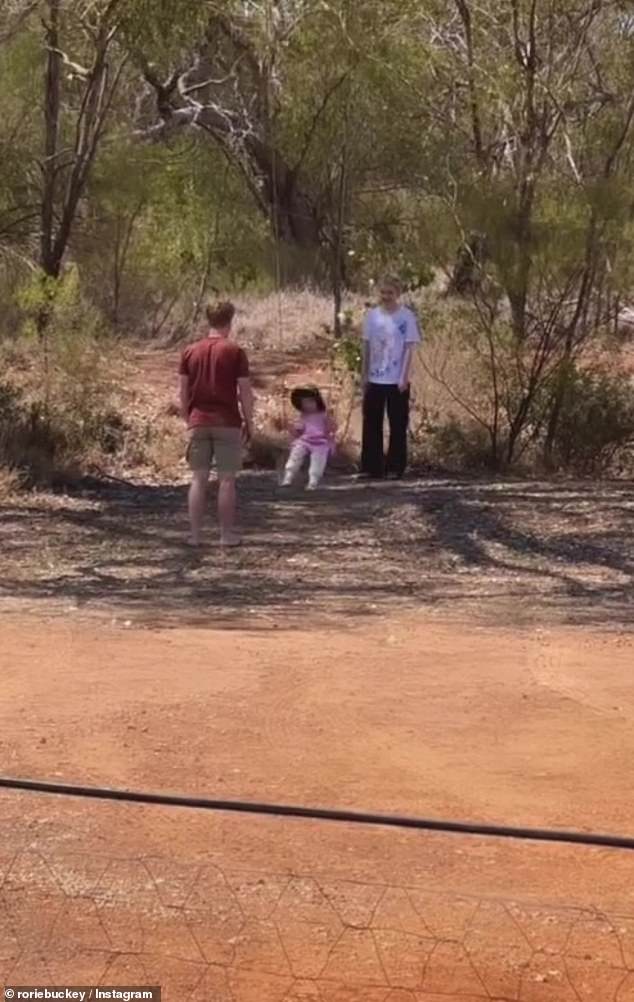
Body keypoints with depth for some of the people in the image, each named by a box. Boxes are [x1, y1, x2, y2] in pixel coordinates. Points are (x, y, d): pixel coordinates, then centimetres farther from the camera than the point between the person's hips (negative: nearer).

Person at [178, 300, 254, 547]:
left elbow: (183, 391, 7)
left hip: (198, 423, 3)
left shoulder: (190, 352, 5)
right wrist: (249, 422, 4)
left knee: (199, 479, 6)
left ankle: (194, 534, 6)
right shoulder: (234, 351, -5)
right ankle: (227, 534, 5)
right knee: (227, 480, 3)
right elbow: (245, 391, -5)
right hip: (228, 423, -3)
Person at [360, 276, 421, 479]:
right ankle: (371, 467, 11)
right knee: (371, 424, 5)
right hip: (374, 379, 4)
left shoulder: (407, 316, -6)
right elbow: (367, 347, 9)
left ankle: (395, 468, 9)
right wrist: (364, 374, 6)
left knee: (397, 425, 2)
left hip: (397, 380, -4)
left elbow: (409, 348, -7)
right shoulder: (372, 315, 5)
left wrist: (404, 377, -13)